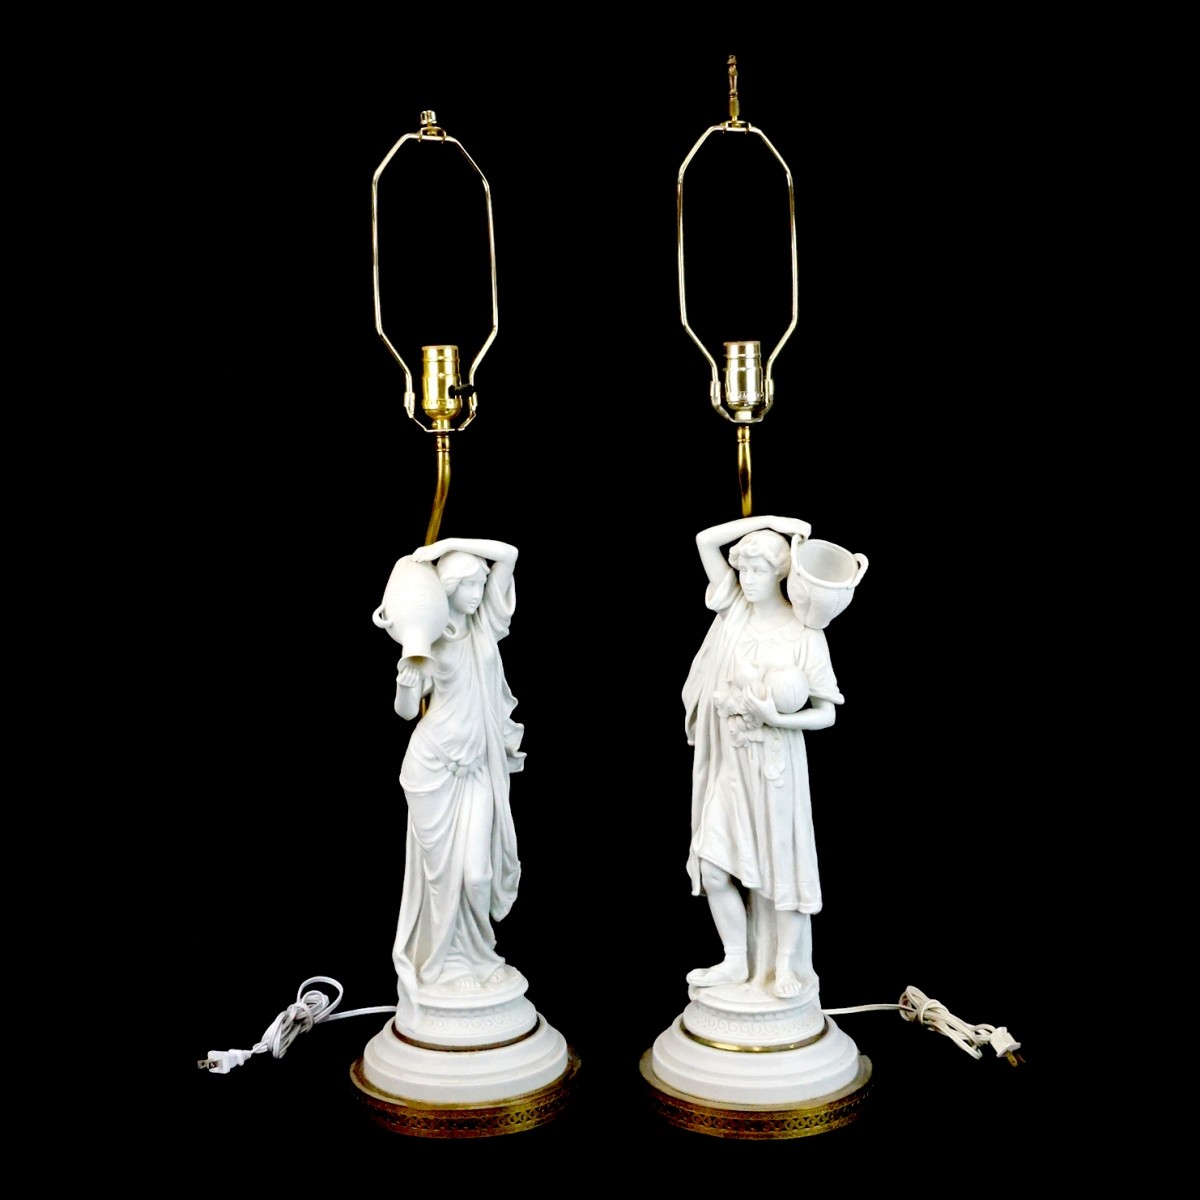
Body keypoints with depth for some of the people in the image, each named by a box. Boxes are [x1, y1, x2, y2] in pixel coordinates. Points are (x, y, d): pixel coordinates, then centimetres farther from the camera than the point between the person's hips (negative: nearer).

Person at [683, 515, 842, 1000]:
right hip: (726, 761, 4)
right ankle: (736, 960, 18)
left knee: (781, 863, 5)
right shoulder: (734, 608, 3)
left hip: (774, 763, -4)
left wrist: (777, 717, -23)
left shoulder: (804, 632, -9)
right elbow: (705, 539, -1)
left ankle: (787, 965, 21)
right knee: (712, 865, 1)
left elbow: (826, 713, -8)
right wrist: (768, 521, -5)